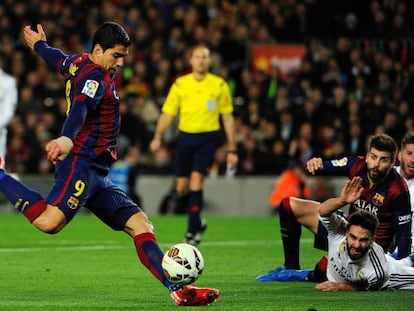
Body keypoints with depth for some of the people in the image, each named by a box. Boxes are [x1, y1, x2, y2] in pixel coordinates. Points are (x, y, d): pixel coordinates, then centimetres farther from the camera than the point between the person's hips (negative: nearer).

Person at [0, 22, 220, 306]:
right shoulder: (96, 77, -9)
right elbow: (79, 108, -30)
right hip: (81, 163, -11)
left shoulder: (78, 64, 21)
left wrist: (39, 44, 68)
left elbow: (59, 60, 45)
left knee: (140, 224, 3)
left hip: (96, 174, 11)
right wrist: (66, 139, -49)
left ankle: (177, 290, -4)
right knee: (50, 222, -32)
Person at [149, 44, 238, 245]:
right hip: (185, 136, 2)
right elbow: (167, 113, 3)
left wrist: (231, 149, 5)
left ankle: (193, 230, -11)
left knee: (196, 179, -17)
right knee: (181, 188, 3)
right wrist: (158, 137, -12)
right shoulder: (180, 84, 4)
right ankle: (197, 220, 29)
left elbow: (227, 117, 7)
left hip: (208, 137, -2)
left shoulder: (219, 85, 2)